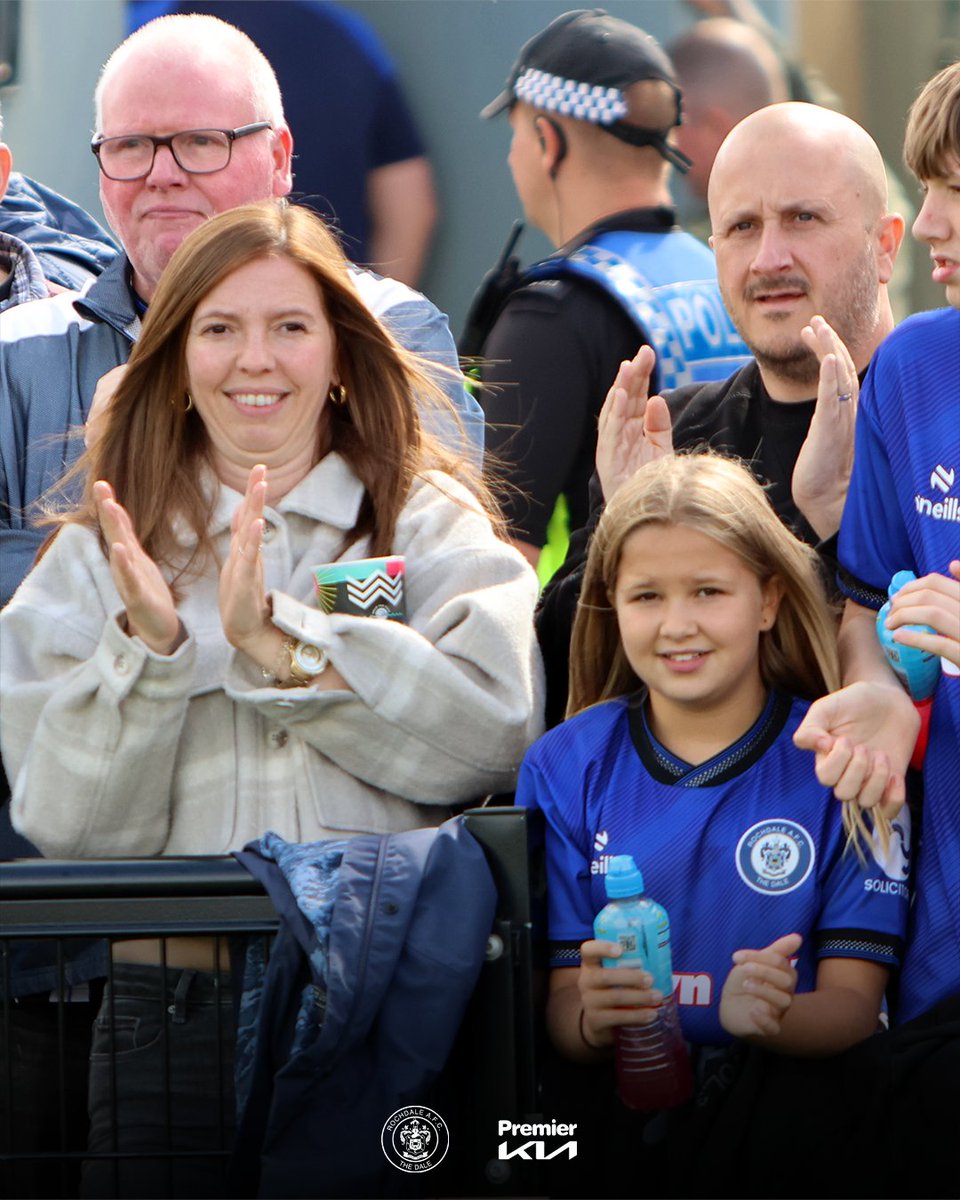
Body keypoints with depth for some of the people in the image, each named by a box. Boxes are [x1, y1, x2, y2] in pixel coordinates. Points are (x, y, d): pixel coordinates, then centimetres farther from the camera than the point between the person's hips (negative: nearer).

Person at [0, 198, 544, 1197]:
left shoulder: (432, 525, 8)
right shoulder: (99, 557, 10)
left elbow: (498, 731, -9)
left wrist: (276, 639, -14)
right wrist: (144, 646, -13)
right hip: (168, 999, 1)